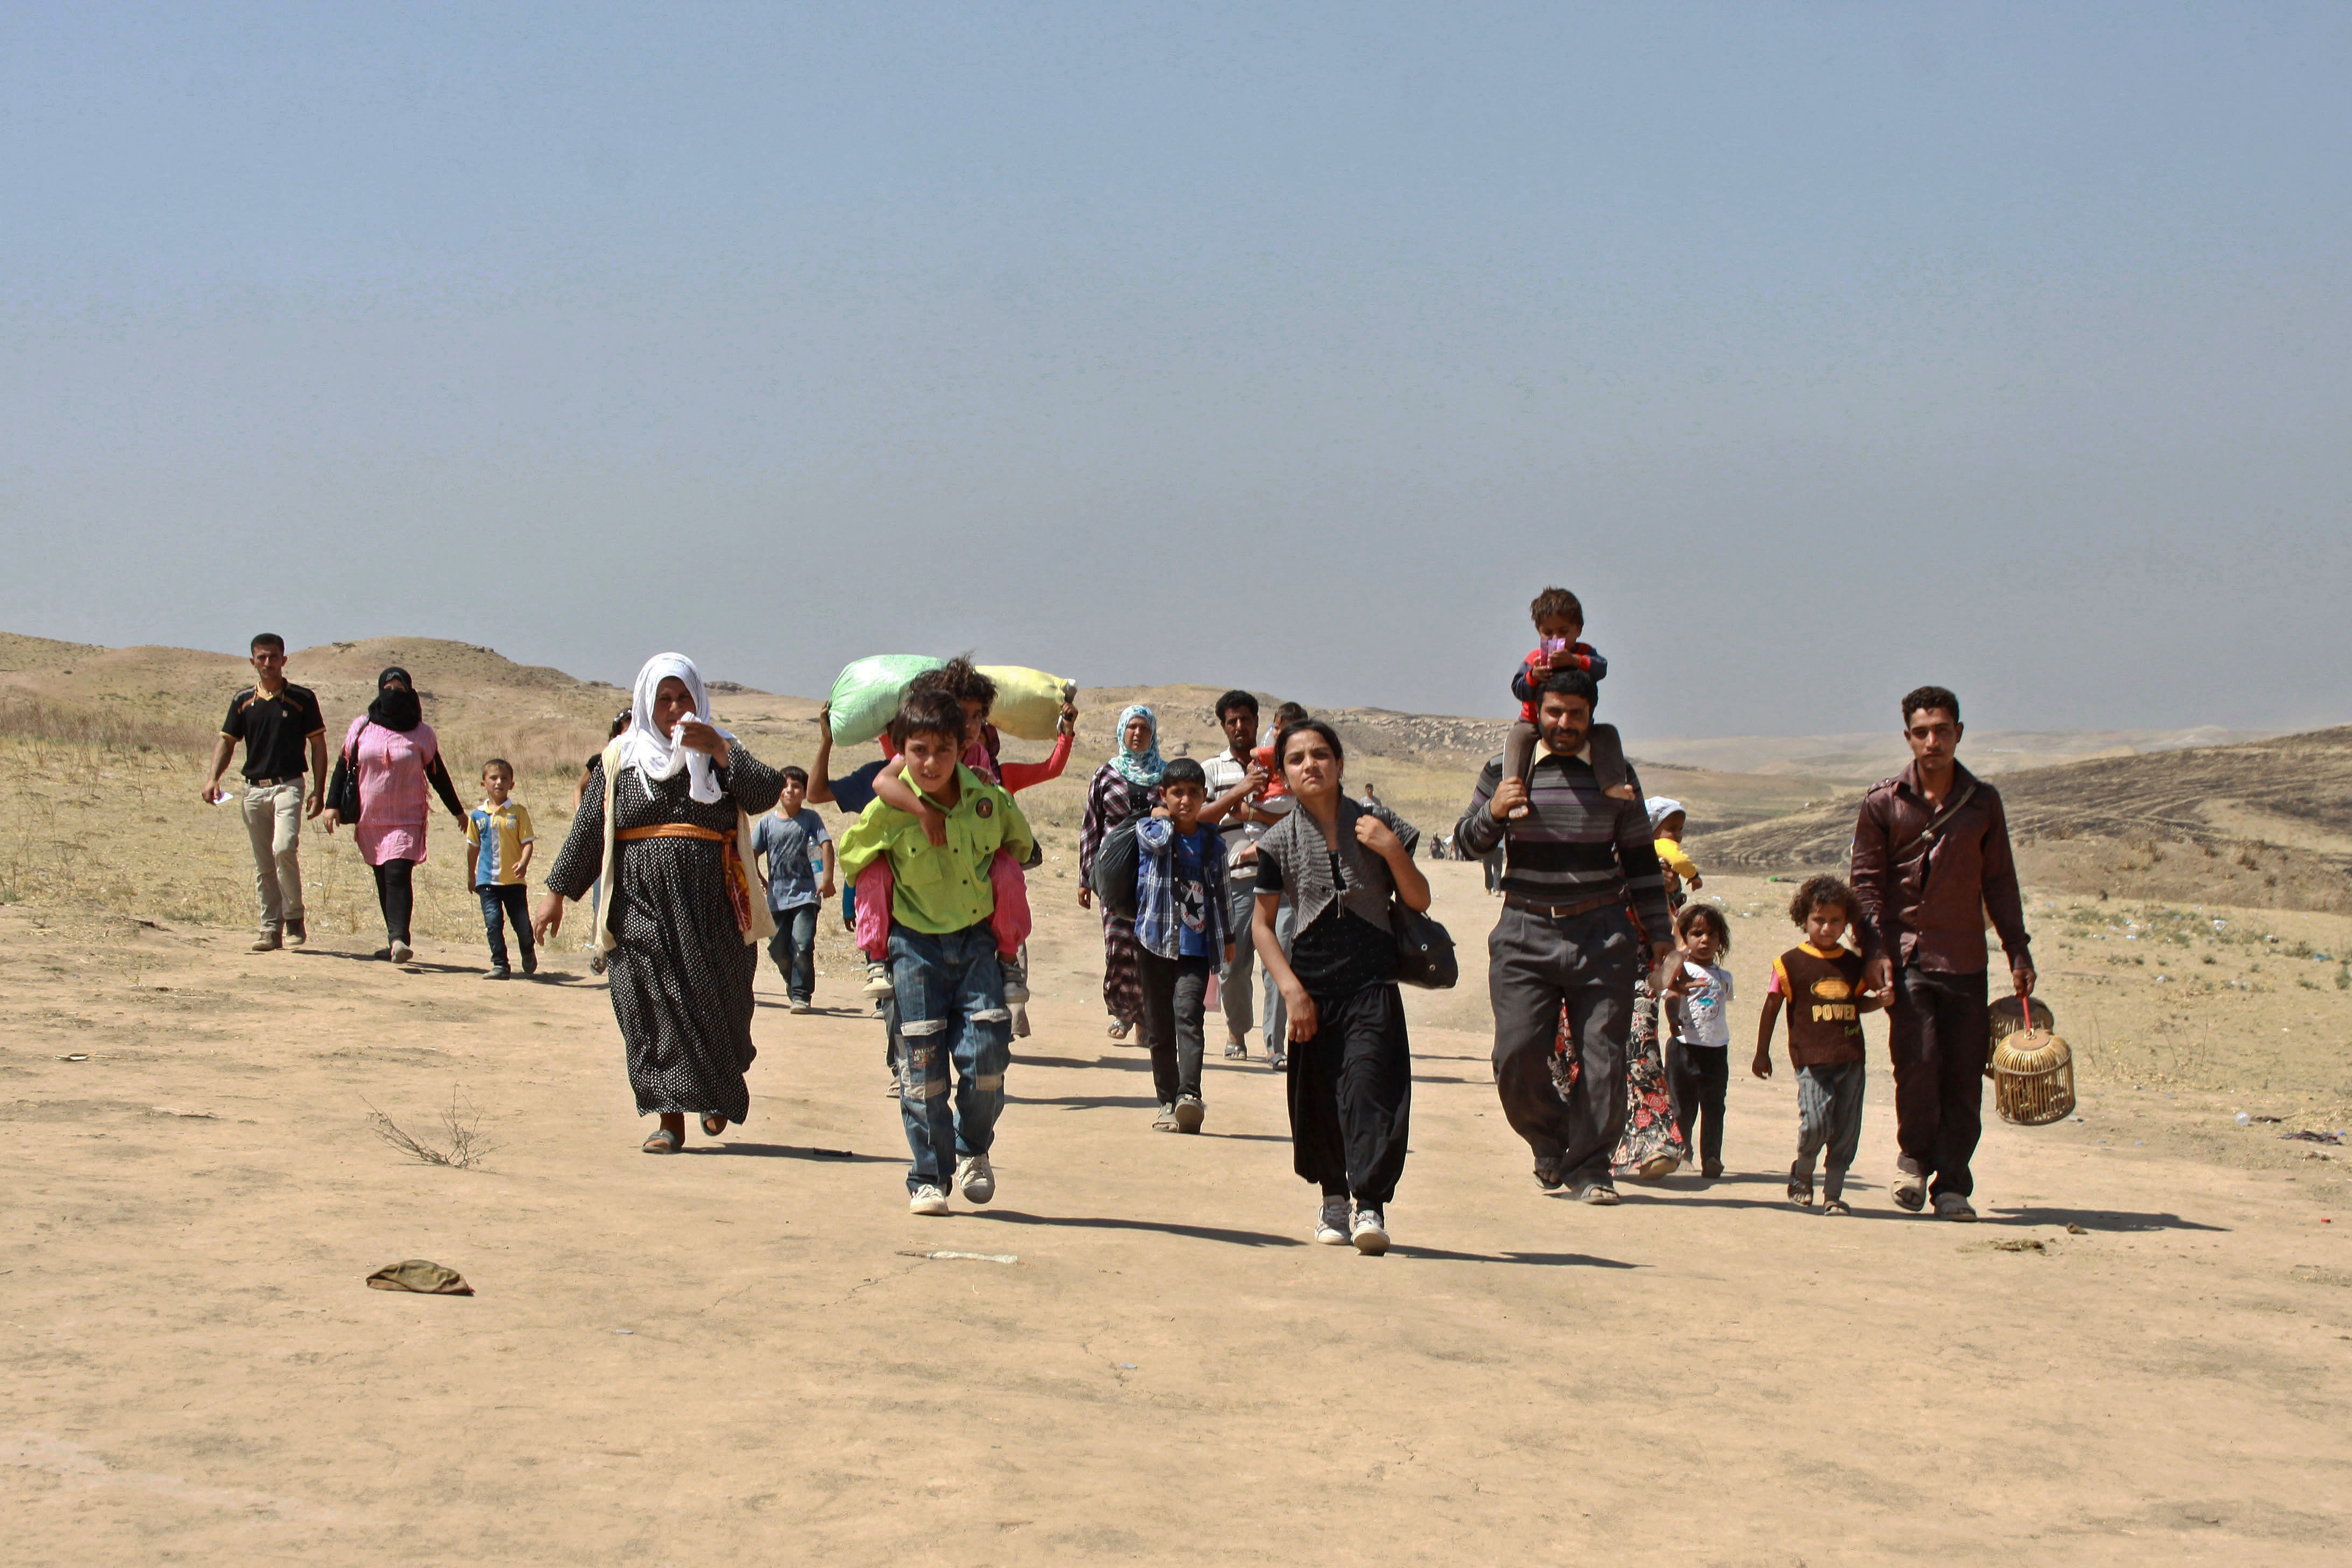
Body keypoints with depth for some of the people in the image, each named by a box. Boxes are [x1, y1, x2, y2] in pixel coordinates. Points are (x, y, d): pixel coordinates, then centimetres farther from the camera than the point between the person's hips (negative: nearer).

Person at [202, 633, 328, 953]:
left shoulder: (302, 698, 1)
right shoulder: (243, 702, 10)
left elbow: (318, 744, 3)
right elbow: (227, 741, 14)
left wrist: (319, 791, -3)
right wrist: (213, 778, -3)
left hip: (289, 785, -4)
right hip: (254, 789, 4)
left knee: (284, 848, -22)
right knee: (263, 864, 5)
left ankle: (295, 918, -7)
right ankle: (271, 929, 11)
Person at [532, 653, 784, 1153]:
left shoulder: (720, 752, 10)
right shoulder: (620, 759, 11)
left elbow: (767, 792, -8)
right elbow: (587, 830, 11)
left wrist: (718, 750, -18)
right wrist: (557, 891, 7)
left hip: (712, 907, 0)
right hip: (642, 905, 0)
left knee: (716, 1005, 2)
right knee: (654, 1007, -8)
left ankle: (720, 1092, 29)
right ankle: (670, 1117, -7)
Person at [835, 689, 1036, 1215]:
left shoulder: (989, 799, -6)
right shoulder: (888, 810, -12)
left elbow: (1021, 847, 16)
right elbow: (850, 861, 7)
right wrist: (898, 899, 9)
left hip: (977, 940, 1)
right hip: (916, 946, -1)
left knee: (986, 1050, -11)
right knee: (924, 1066, -2)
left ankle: (974, 1150, 15)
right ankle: (928, 1179, 9)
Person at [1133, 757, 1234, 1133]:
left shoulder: (1213, 843, 11)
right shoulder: (1147, 830, 5)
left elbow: (1220, 893, 21)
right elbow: (1159, 840, -20)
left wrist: (1227, 938, 23)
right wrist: (1163, 817, 0)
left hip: (1197, 947, 0)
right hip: (1156, 943, 0)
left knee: (1188, 1013, -19)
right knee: (1159, 1027, 4)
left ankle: (1189, 1095, -30)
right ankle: (1168, 1102, 13)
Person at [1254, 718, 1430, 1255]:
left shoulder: (1376, 824, 2)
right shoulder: (1279, 842, 1)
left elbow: (1419, 901, 6)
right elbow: (1262, 923, 4)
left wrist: (1392, 850, -12)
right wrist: (1291, 989, -6)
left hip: (1373, 980, -1)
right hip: (1313, 984, 1)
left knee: (1369, 1085, -15)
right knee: (1319, 1095, 5)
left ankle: (1371, 1205, -19)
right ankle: (1334, 1195, 26)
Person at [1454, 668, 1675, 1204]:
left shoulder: (1615, 776, 8)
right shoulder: (1504, 771, 7)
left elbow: (1640, 859, 15)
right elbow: (1469, 843, 12)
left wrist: (1658, 932, 13)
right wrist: (1493, 813, -10)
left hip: (1603, 935, 0)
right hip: (1526, 933, 0)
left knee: (1602, 1058, -5)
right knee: (1518, 1056, -8)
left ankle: (1589, 1167, 6)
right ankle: (1550, 1142, 18)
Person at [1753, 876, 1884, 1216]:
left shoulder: (1852, 964, 12)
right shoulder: (1791, 963, 0)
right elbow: (1772, 1008, 5)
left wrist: (1880, 1000, 6)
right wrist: (1762, 1053, 6)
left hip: (1851, 1059, 4)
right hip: (1811, 1060, -4)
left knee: (1846, 1130, 2)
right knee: (1816, 1124, -15)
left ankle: (1833, 1193, 13)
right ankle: (1802, 1172, 13)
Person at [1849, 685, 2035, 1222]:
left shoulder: (1984, 802, 9)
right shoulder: (1883, 804, 4)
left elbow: (1999, 883, 13)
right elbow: (1866, 882, 3)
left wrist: (2019, 953, 9)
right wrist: (1875, 950, -9)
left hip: (1966, 959, 2)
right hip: (1907, 956, -2)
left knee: (1965, 1076, -1)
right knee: (1918, 1061, -15)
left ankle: (1951, 1185, 8)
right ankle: (1914, 1155, 9)